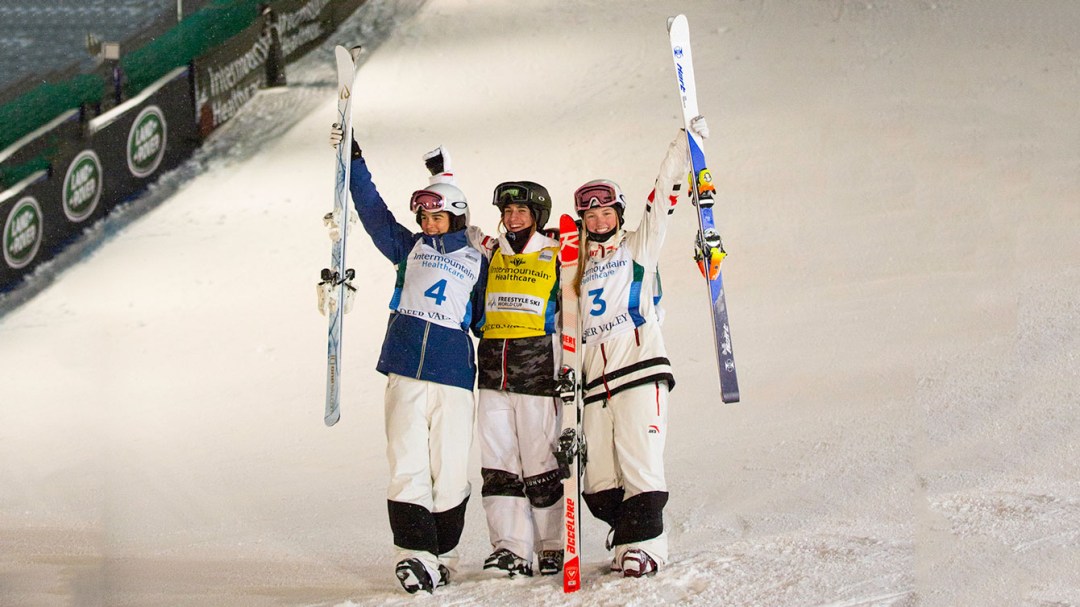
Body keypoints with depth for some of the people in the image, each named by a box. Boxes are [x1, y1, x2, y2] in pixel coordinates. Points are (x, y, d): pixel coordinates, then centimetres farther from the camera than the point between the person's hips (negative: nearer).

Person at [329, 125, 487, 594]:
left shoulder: (476, 261, 14)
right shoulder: (409, 247, 17)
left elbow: (485, 319, 19)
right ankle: (416, 554, -13)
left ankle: (442, 551, 11)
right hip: (405, 373, 1)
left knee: (449, 469, -1)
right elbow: (373, 211, 12)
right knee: (408, 466, -9)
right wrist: (353, 160, 6)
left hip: (453, 377, -1)